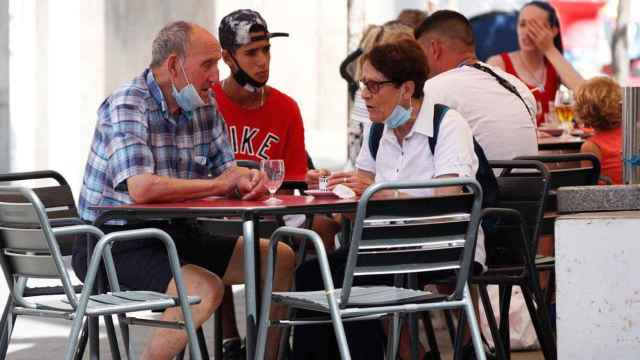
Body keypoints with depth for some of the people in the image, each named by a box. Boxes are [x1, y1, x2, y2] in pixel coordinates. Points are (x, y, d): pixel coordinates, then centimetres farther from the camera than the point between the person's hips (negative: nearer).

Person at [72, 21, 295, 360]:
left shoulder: (204, 105, 7)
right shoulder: (127, 106, -18)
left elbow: (226, 170, 13)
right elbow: (141, 189, -31)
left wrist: (248, 178, -13)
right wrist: (221, 184, -21)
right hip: (115, 242, -9)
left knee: (282, 260, 5)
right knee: (205, 288, -33)